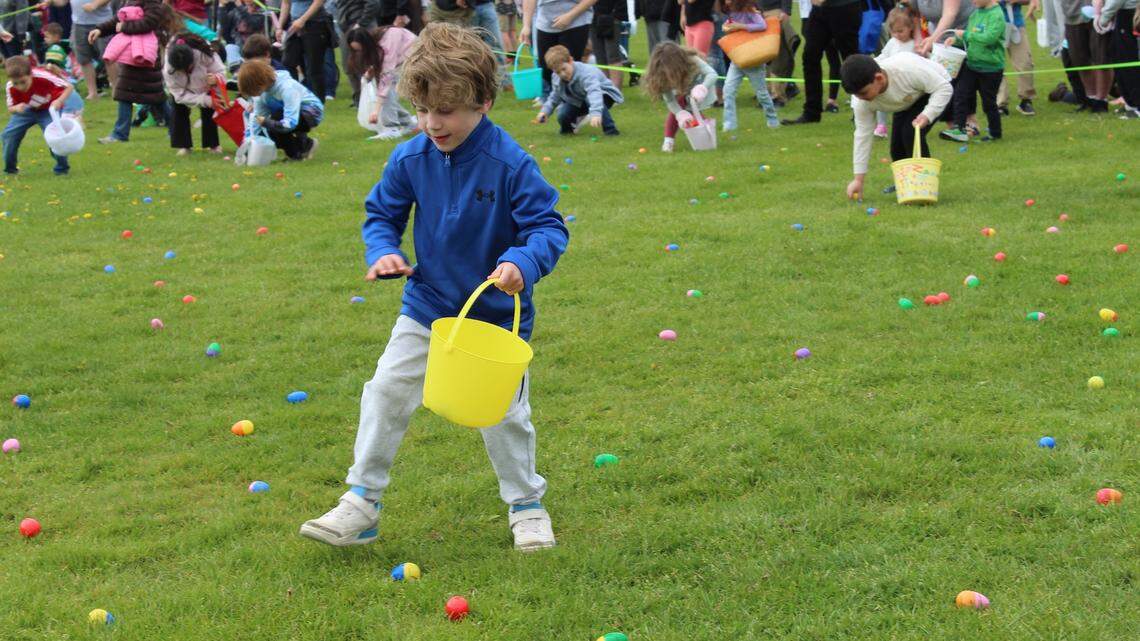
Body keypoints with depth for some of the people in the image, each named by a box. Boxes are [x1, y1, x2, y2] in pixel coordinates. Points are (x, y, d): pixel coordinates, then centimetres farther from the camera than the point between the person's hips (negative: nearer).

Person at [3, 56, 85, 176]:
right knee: (9, 134, -7)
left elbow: (69, 87, -31)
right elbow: (10, 108, -12)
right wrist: (16, 108, -36)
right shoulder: (10, 88, -27)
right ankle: (10, 168, 14)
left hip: (50, 109, -3)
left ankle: (62, 168, -1)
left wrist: (59, 101, -48)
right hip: (28, 109, 3)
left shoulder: (42, 77, -37)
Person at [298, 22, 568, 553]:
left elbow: (549, 227, -20)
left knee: (504, 415, 8)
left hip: (496, 315, -3)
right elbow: (381, 213, 4)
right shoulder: (410, 159, -10)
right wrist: (382, 251, -16)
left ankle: (526, 506, 30)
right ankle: (361, 504, 12)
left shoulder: (510, 164, -22)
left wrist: (522, 262, -39)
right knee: (385, 394, 1)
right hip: (426, 309, 4)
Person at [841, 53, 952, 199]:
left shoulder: (908, 69, -43)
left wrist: (927, 115, -46)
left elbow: (944, 88, -32)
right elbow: (863, 135, -19)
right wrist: (858, 179, -19)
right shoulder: (861, 101, -26)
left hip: (934, 92, -5)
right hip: (907, 103, 6)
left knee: (911, 132, -26)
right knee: (897, 148, -3)